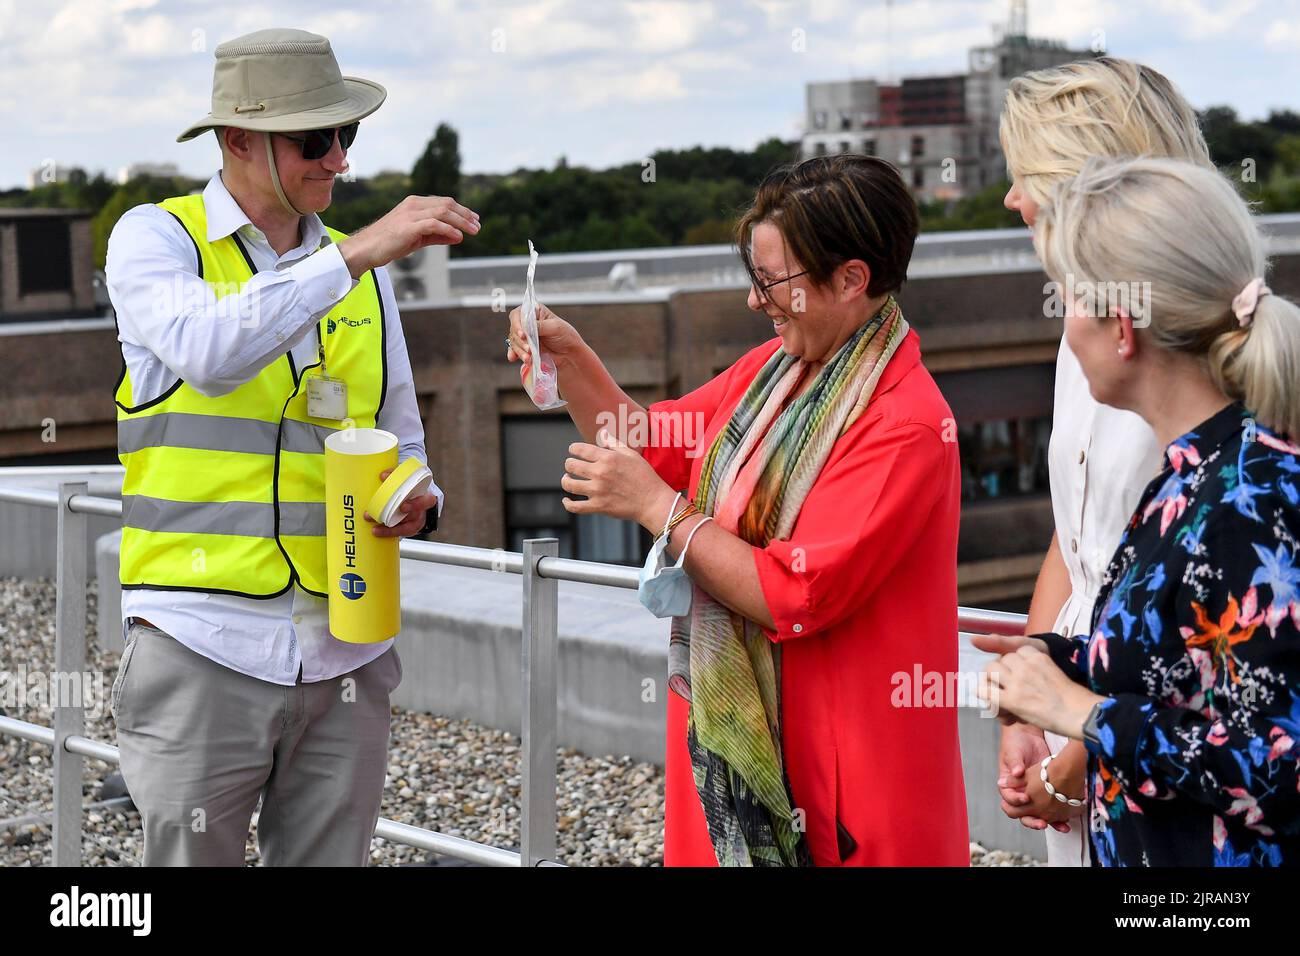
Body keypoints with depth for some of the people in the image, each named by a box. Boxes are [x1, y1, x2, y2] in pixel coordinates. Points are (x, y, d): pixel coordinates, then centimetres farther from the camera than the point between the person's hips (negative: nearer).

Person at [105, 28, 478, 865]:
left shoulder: (360, 274, 13)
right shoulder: (155, 238, -1)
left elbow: (401, 443, 20)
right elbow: (206, 352, -23)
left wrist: (414, 502, -3)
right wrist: (358, 253, -25)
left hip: (346, 654, 4)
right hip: (205, 646, -4)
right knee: (192, 857, 1)